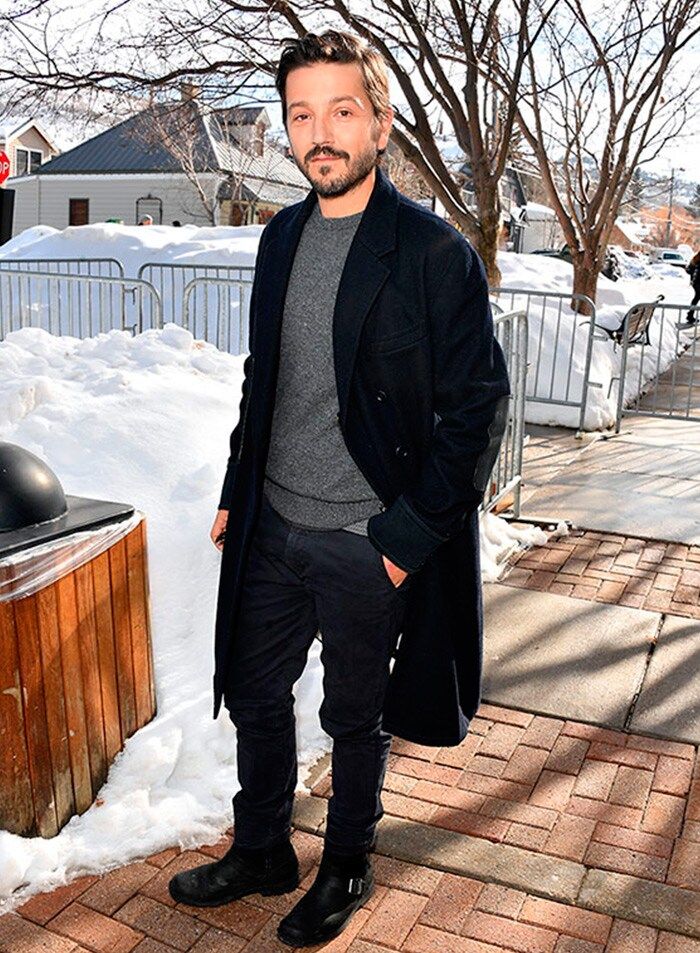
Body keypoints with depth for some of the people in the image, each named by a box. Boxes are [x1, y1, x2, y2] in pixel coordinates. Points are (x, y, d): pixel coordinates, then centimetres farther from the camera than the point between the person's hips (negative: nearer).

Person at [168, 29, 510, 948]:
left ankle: (347, 869, 40)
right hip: (274, 529, 6)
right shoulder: (282, 236, 7)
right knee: (254, 697, 19)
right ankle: (260, 852, 43)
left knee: (355, 720, 13)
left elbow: (477, 408, -12)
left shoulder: (435, 252, -13)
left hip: (370, 544, -6)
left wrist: (407, 536, -14)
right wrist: (237, 492, 11)